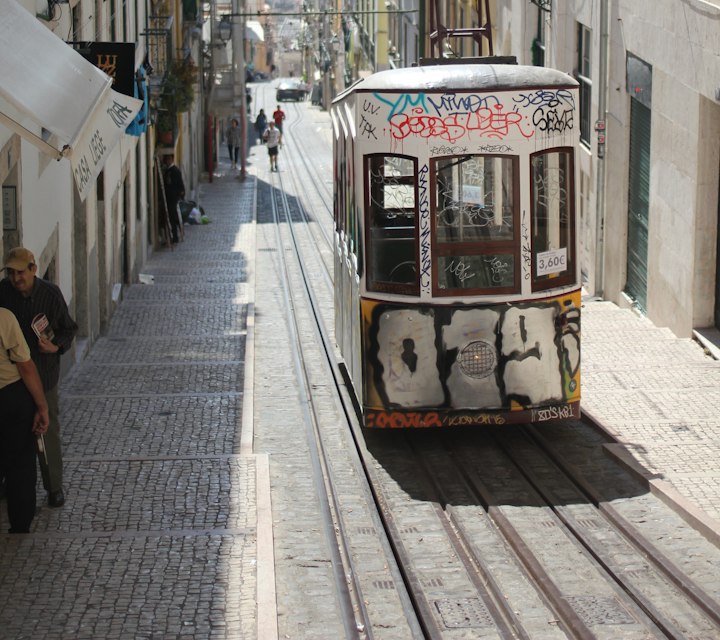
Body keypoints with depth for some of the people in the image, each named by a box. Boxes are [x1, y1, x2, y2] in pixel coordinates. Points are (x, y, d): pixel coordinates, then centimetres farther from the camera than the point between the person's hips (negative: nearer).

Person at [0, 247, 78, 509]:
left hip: (43, 374, -1)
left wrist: (57, 347, -16)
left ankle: (54, 487, 16)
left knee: (48, 431, 4)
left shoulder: (50, 293, -9)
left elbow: (68, 329, 1)